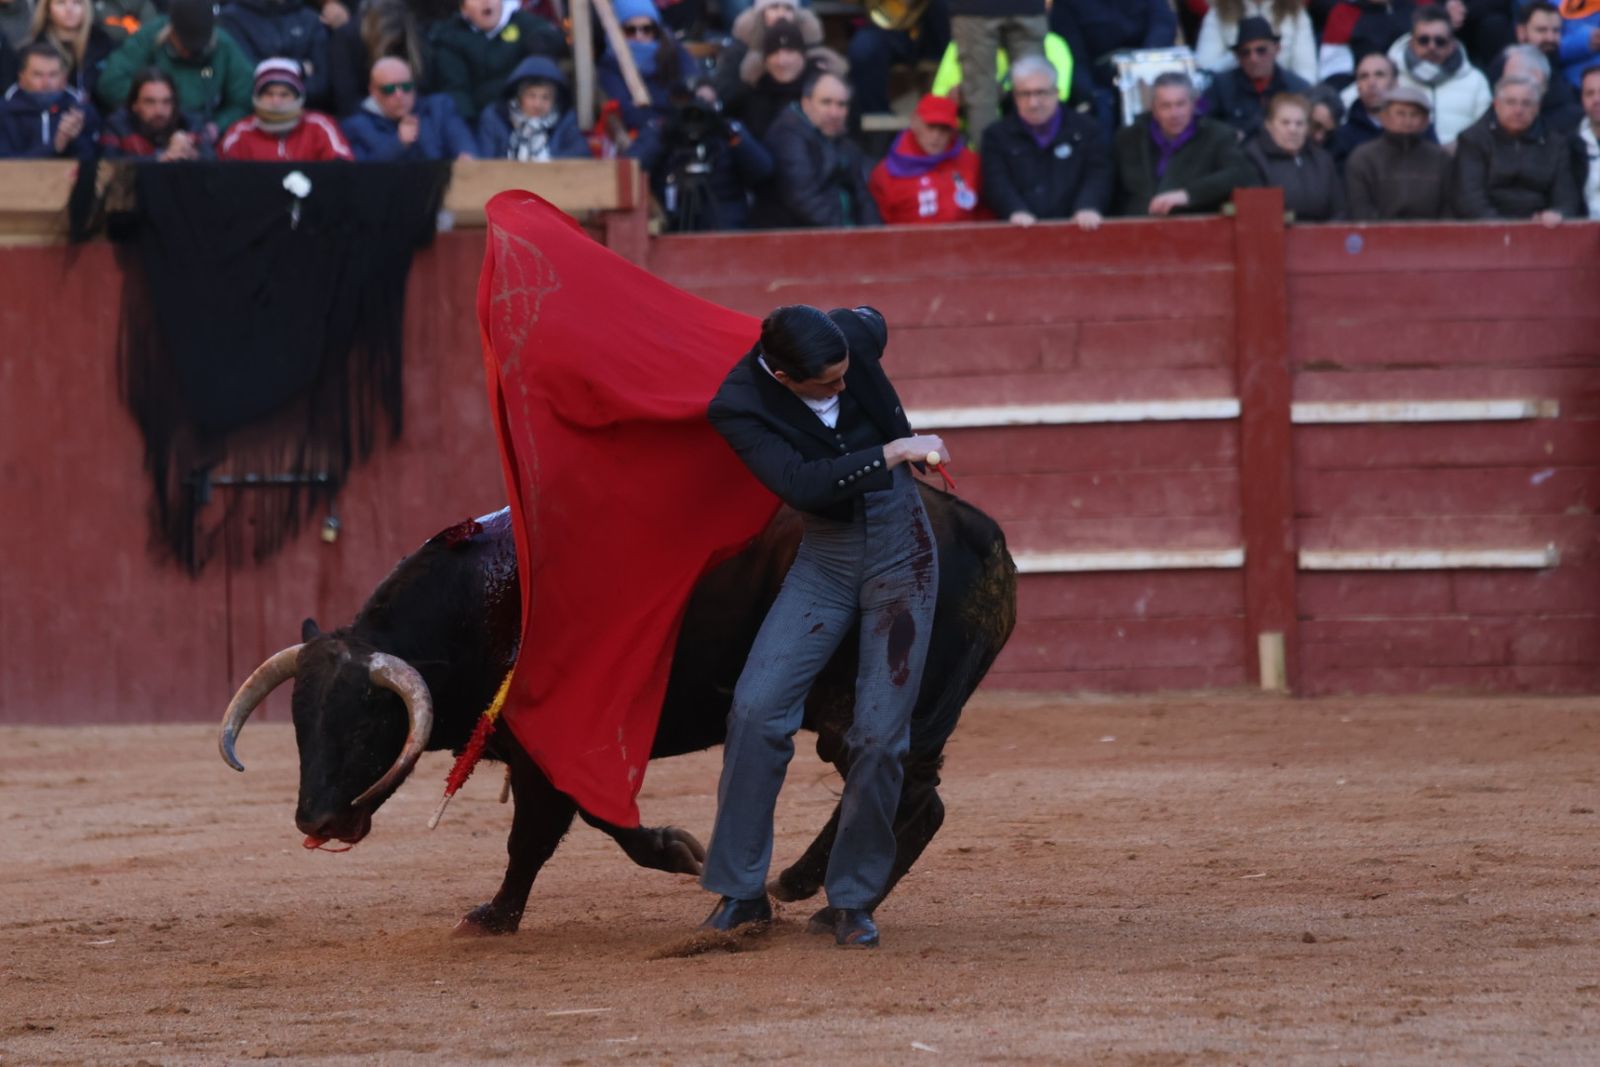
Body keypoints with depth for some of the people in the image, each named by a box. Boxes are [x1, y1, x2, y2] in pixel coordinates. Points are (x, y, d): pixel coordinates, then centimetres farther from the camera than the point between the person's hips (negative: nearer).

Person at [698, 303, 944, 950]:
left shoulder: (853, 334, -11)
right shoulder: (739, 406, -18)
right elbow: (802, 484, -29)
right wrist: (893, 452, -30)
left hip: (901, 543, 1)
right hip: (824, 554, -1)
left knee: (881, 733, -7)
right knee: (758, 708, -14)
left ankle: (854, 900, 6)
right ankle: (741, 892, -4)